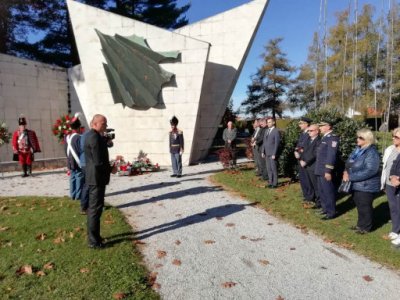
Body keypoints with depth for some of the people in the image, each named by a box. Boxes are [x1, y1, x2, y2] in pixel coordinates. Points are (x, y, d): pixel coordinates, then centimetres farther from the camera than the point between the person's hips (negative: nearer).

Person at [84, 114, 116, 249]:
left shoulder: (91, 135, 11)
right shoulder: (95, 137, -21)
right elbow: (99, 162, -25)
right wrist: (111, 169, -9)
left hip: (93, 176, 11)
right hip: (97, 177, -11)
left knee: (93, 207, 18)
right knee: (96, 208, -2)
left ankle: (93, 236, 31)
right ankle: (94, 241, 9)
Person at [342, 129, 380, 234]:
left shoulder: (372, 152, -18)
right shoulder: (357, 150, 8)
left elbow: (370, 171, -26)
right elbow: (350, 164, 15)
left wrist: (351, 177, -25)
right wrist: (346, 172, -8)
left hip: (366, 186, -8)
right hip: (356, 185, 8)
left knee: (365, 207, 6)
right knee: (359, 206, 19)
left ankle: (366, 227, 22)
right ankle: (361, 224, 35)